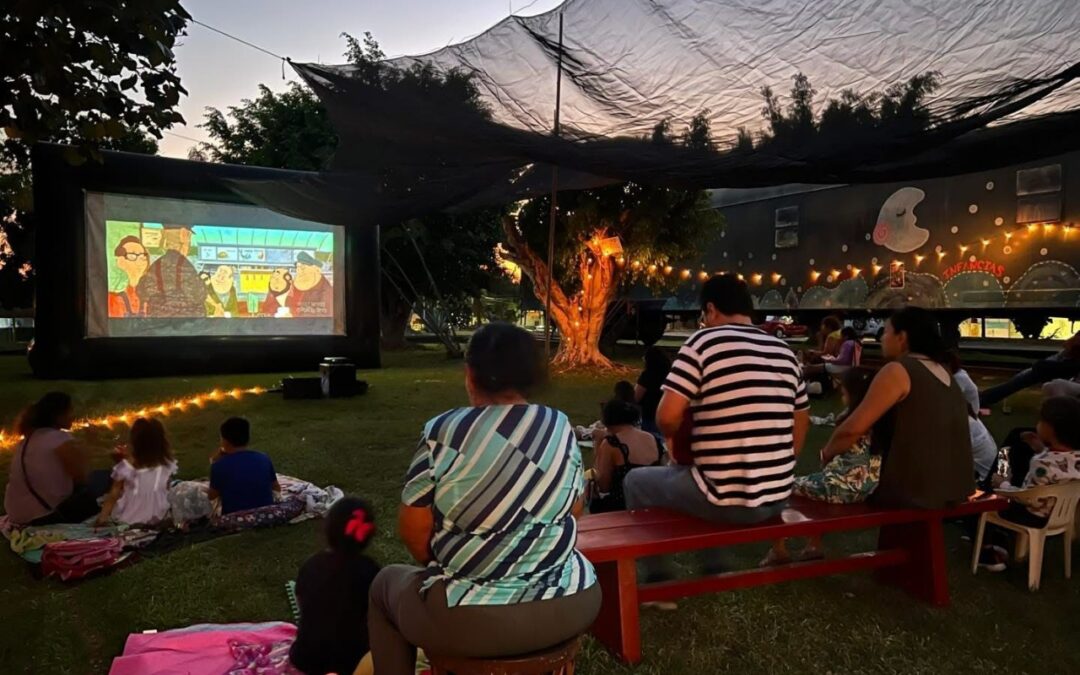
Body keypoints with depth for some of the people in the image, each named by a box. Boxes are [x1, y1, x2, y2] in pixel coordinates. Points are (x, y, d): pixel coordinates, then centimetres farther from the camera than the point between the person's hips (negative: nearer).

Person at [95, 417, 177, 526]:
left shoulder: (126, 467, -22)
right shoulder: (168, 465, -17)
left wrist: (102, 517, 2)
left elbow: (114, 495, -11)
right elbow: (167, 490, -1)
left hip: (127, 519, -1)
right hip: (157, 518, 1)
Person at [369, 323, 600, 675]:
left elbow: (413, 530, -6)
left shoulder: (444, 433, -13)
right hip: (570, 606, 4)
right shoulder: (562, 427, 0)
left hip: (474, 620, -4)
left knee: (386, 584, 24)